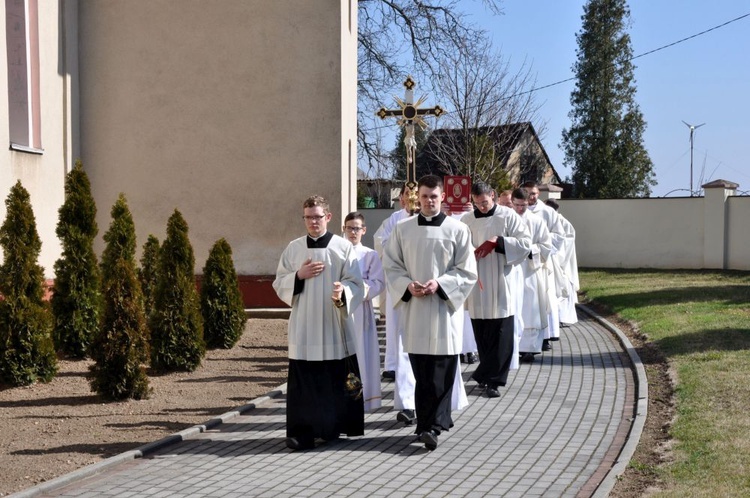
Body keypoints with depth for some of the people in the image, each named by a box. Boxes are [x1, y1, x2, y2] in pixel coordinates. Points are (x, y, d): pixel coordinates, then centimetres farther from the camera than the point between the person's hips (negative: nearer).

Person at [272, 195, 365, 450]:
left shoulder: (343, 247, 1)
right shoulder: (293, 248, 8)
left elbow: (356, 284, -3)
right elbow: (279, 284, 10)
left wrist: (343, 291, -24)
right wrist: (299, 275, -8)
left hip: (334, 326, -1)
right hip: (303, 327, 1)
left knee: (337, 380, 4)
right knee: (303, 381, -3)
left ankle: (333, 427, 19)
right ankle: (301, 432, 2)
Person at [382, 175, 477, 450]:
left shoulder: (458, 229, -2)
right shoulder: (402, 228, 5)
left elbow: (467, 271, -1)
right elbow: (391, 265, 7)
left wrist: (439, 283, -15)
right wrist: (408, 285, -10)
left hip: (445, 306, -2)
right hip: (413, 307, 2)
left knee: (441, 372, -5)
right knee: (421, 370, 7)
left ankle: (433, 425, -2)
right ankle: (428, 422, 17)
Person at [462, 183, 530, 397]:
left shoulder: (508, 216, 0)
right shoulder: (466, 221, 7)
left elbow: (526, 242, -6)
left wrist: (497, 241, -16)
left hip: (501, 283, -3)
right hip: (476, 284, 3)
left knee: (501, 334, -4)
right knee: (482, 334, 7)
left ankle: (492, 379, 1)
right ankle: (490, 375, 20)